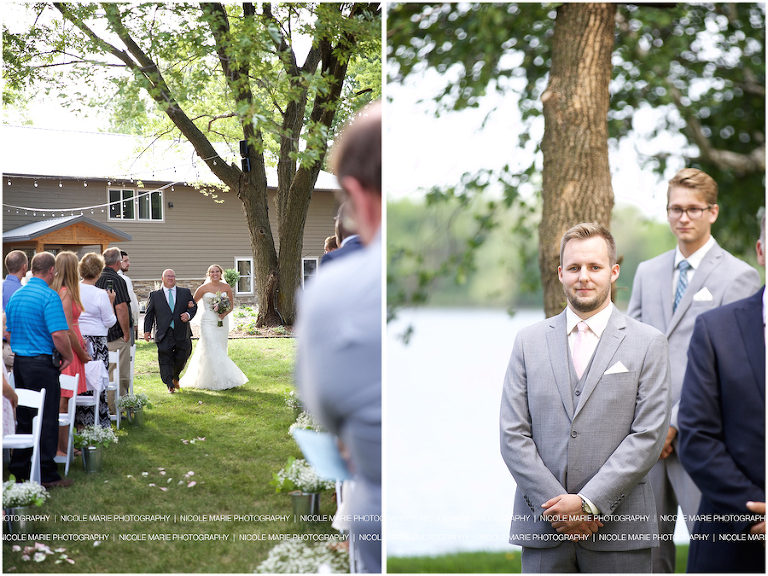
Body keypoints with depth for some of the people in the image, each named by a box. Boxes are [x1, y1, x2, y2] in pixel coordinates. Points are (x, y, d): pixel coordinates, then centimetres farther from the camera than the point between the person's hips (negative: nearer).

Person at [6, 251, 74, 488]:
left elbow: (8, 332, 17)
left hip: (19, 362, 8)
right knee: (47, 420, -1)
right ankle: (46, 474, 1)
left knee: (23, 418, 15)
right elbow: (59, 335, -22)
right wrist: (68, 357, -7)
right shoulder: (49, 296, -15)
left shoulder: (15, 295, 10)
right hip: (42, 362, -8)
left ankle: (19, 469, 20)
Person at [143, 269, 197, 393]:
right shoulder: (155, 295, 9)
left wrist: (188, 314, -10)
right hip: (164, 334, -2)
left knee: (181, 357, 7)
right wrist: (147, 330, 2)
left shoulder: (185, 292, 11)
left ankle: (175, 377, 33)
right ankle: (170, 385, -3)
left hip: (182, 333, 2)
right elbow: (149, 314, 9)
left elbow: (193, 306, 12)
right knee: (165, 360, -7)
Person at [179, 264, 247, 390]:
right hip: (208, 322, -3)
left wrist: (225, 313, -9)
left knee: (221, 351, 6)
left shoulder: (226, 287, 5)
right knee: (212, 350, -12)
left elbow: (231, 305, 11)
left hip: (222, 322, 3)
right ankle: (219, 381, -9)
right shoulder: (204, 288, -2)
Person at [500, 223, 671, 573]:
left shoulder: (648, 343, 3)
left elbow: (649, 436, -4)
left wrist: (589, 501, -12)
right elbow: (513, 435, 3)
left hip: (619, 532, -1)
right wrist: (556, 504, -8)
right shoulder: (528, 341, 9)